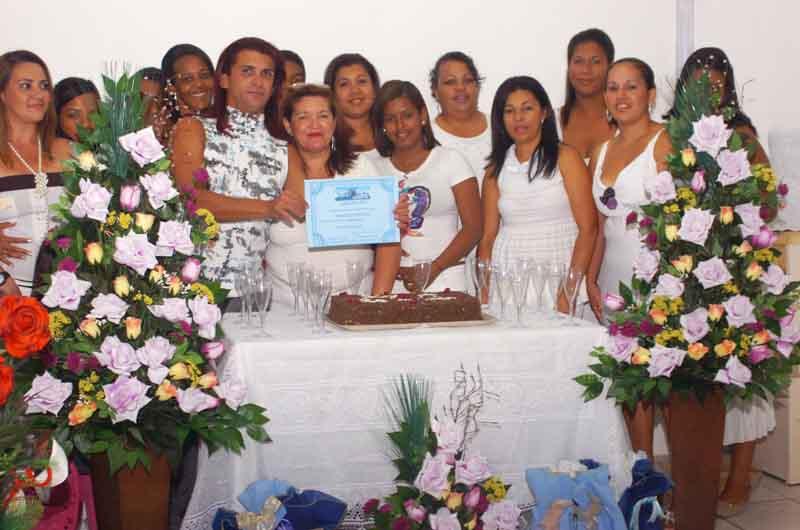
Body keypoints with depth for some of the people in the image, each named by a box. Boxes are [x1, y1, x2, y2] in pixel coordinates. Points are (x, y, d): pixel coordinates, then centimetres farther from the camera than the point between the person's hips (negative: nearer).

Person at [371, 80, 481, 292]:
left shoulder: (451, 161, 4)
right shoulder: (377, 169, 10)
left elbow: (473, 227, -2)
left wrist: (433, 269, -11)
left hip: (443, 281, -2)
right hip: (391, 282, 2)